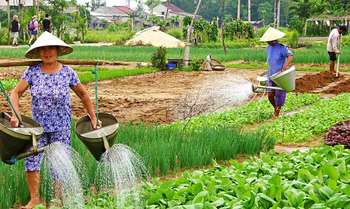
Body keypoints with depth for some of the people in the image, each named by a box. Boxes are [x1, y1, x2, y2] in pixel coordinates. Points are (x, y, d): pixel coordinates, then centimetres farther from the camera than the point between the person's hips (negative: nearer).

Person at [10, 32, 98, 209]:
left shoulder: (67, 72, -4)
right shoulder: (32, 71, -3)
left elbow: (83, 95, 8)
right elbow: (16, 93, 0)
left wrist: (93, 117, 8)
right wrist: (16, 114, -15)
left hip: (61, 127, -1)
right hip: (38, 126, 1)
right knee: (32, 159, -4)